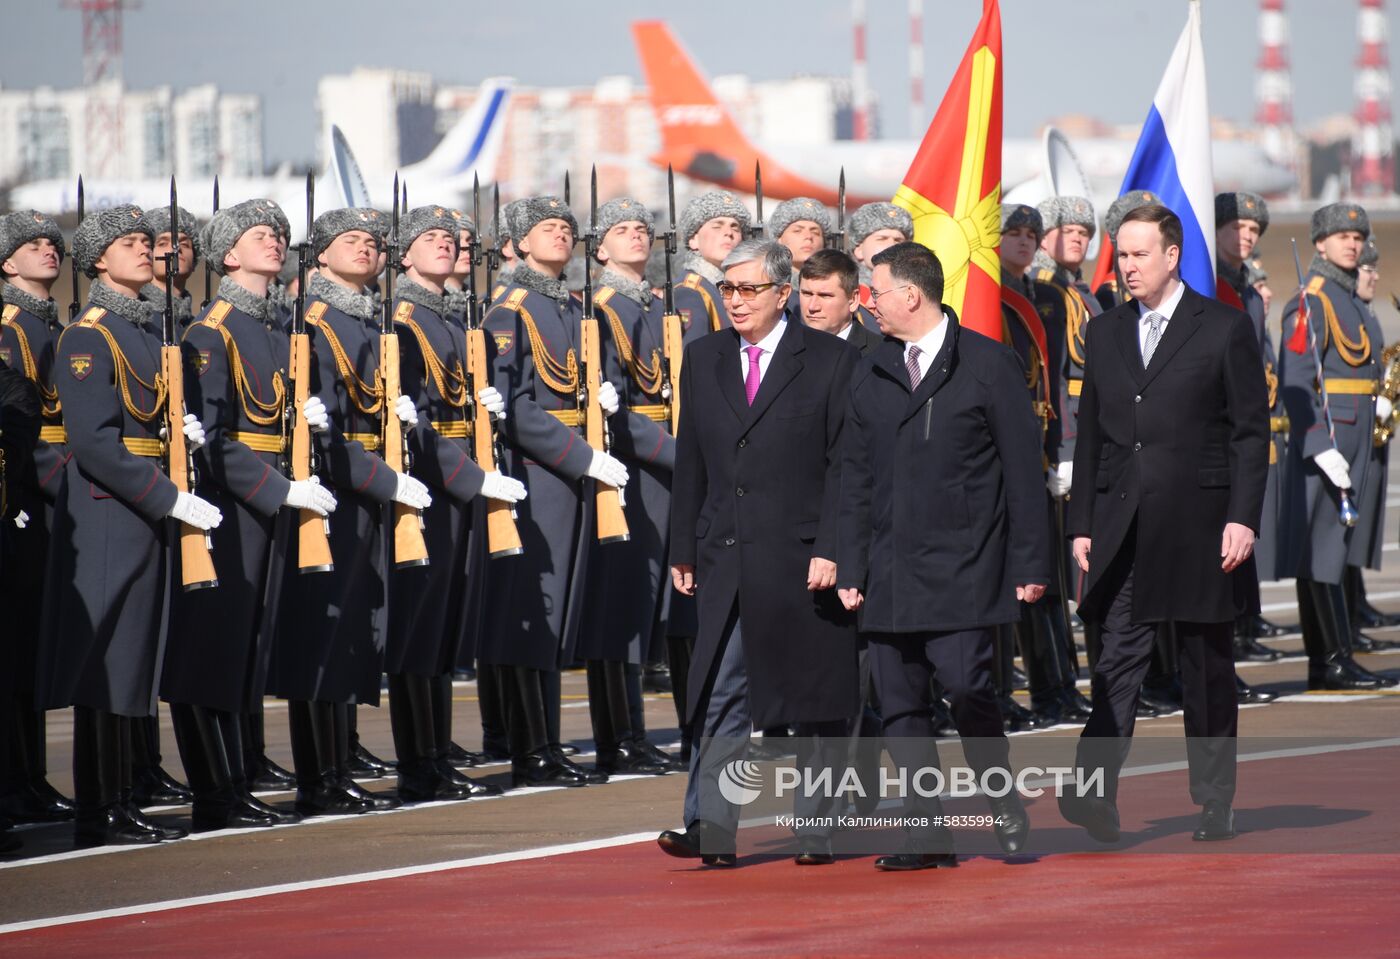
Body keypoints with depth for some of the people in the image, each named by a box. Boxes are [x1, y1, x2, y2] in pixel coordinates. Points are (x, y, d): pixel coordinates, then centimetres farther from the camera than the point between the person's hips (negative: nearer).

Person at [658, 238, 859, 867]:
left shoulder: (829, 361, -2)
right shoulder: (704, 360, 11)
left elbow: (844, 463, -5)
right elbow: (691, 462, 13)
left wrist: (831, 550, -13)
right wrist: (684, 550, 9)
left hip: (803, 555, -3)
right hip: (726, 557, 3)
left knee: (816, 698, 5)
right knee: (720, 696, -4)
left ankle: (819, 831, 13)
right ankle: (711, 828, -9)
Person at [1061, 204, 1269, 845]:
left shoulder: (1224, 329, -1)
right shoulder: (1105, 333, 12)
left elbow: (1250, 432, -3)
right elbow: (1091, 434, 14)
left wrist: (1242, 519, -10)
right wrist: (1082, 524, 8)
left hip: (1198, 525, -3)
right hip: (1124, 527, 3)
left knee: (1207, 670, 6)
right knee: (1118, 659, -7)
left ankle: (1215, 802, 14)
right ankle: (1096, 795, -17)